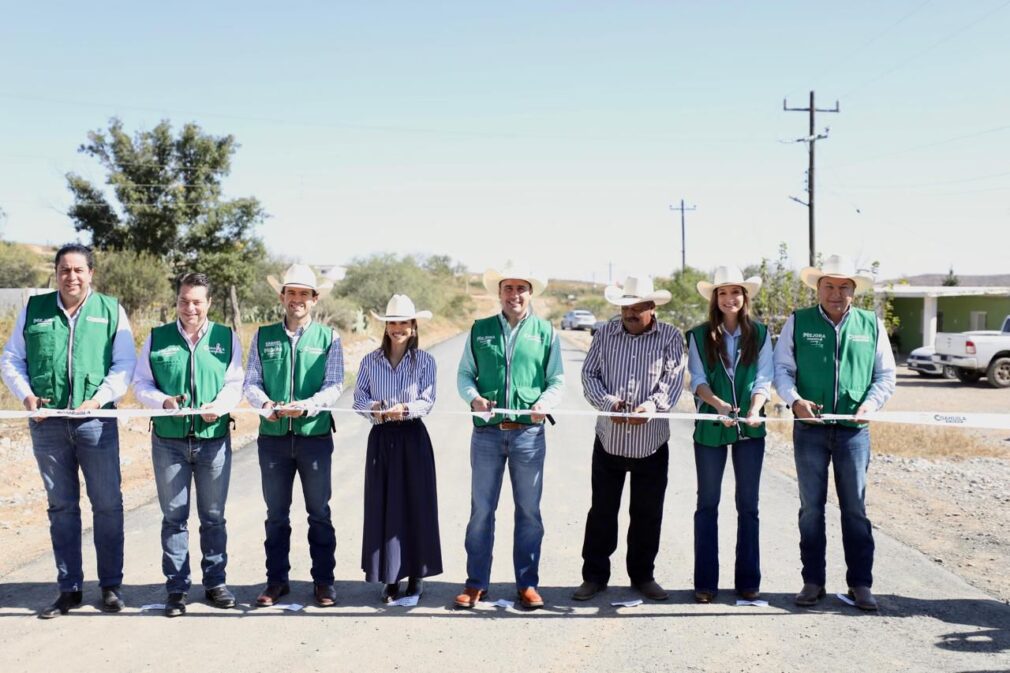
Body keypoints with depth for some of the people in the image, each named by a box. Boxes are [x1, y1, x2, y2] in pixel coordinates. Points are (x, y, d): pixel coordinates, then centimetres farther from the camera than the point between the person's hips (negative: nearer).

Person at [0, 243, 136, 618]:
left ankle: (111, 586, 14)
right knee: (61, 506, 9)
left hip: (96, 422, -2)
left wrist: (99, 398, -12)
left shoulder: (111, 310, 4)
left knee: (107, 504, 2)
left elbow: (125, 365, 1)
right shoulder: (34, 309, 9)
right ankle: (69, 589, 18)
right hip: (47, 423, 2)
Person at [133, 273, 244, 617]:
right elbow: (141, 384, 5)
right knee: (174, 516, 5)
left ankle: (215, 583, 19)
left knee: (214, 517, 8)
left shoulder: (226, 338, 6)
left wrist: (219, 406, -18)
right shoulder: (157, 338, 5)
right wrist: (164, 401, -15)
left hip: (214, 438, 0)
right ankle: (177, 588, 14)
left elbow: (235, 383, 2)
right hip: (169, 440, 0)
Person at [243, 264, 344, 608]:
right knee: (276, 513, 10)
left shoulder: (328, 337, 1)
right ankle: (276, 580, 21)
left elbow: (335, 386, -5)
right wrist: (266, 404, -17)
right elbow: (250, 382, 4)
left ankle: (323, 581, 16)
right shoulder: (263, 336, 7)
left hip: (315, 435, -2)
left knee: (319, 513, 6)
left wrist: (306, 406, -22)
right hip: (272, 436, 2)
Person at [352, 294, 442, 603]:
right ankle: (389, 577, 11)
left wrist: (404, 409, -24)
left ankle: (416, 573, 15)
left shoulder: (424, 361, 0)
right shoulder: (370, 361, 6)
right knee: (382, 505, 2)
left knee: (416, 504, 2)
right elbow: (358, 396, 4)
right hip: (381, 438, 2)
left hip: (413, 438, -2)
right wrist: (373, 408, -16)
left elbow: (427, 401, -6)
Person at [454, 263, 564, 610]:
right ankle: (476, 583, 17)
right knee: (481, 510, 6)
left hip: (529, 433, 0)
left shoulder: (546, 332, 5)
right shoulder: (479, 330, 7)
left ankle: (527, 584, 18)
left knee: (528, 511, 7)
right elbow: (464, 374, 8)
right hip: (487, 432, 0)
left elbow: (557, 380, 6)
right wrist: (474, 398, -12)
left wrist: (545, 402, -14)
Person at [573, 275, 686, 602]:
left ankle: (643, 576, 24)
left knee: (647, 513, 9)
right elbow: (589, 374, 3)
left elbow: (673, 378, -9)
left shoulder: (670, 337, 1)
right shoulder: (605, 334, 6)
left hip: (652, 440, -1)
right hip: (609, 437, 1)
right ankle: (594, 575, 18)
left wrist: (653, 404, -27)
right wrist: (608, 403, -15)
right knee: (602, 510, 7)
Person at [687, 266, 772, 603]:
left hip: (750, 428, 1)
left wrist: (755, 409, -19)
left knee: (748, 505, 6)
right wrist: (718, 403, -23)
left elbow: (764, 378, -1)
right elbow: (698, 380, -4)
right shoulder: (700, 335, 3)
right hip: (710, 427, -1)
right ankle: (705, 582, 13)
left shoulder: (759, 333, 6)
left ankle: (748, 581, 16)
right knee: (707, 504, 6)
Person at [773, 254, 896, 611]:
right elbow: (781, 368, 3)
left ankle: (860, 584, 13)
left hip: (854, 430, 0)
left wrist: (869, 404, -7)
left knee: (855, 508, 4)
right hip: (810, 428, 0)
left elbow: (886, 376, 10)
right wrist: (795, 400, -14)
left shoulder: (872, 325, 7)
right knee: (810, 507, 5)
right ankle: (813, 581, 15)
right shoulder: (798, 323, 4)